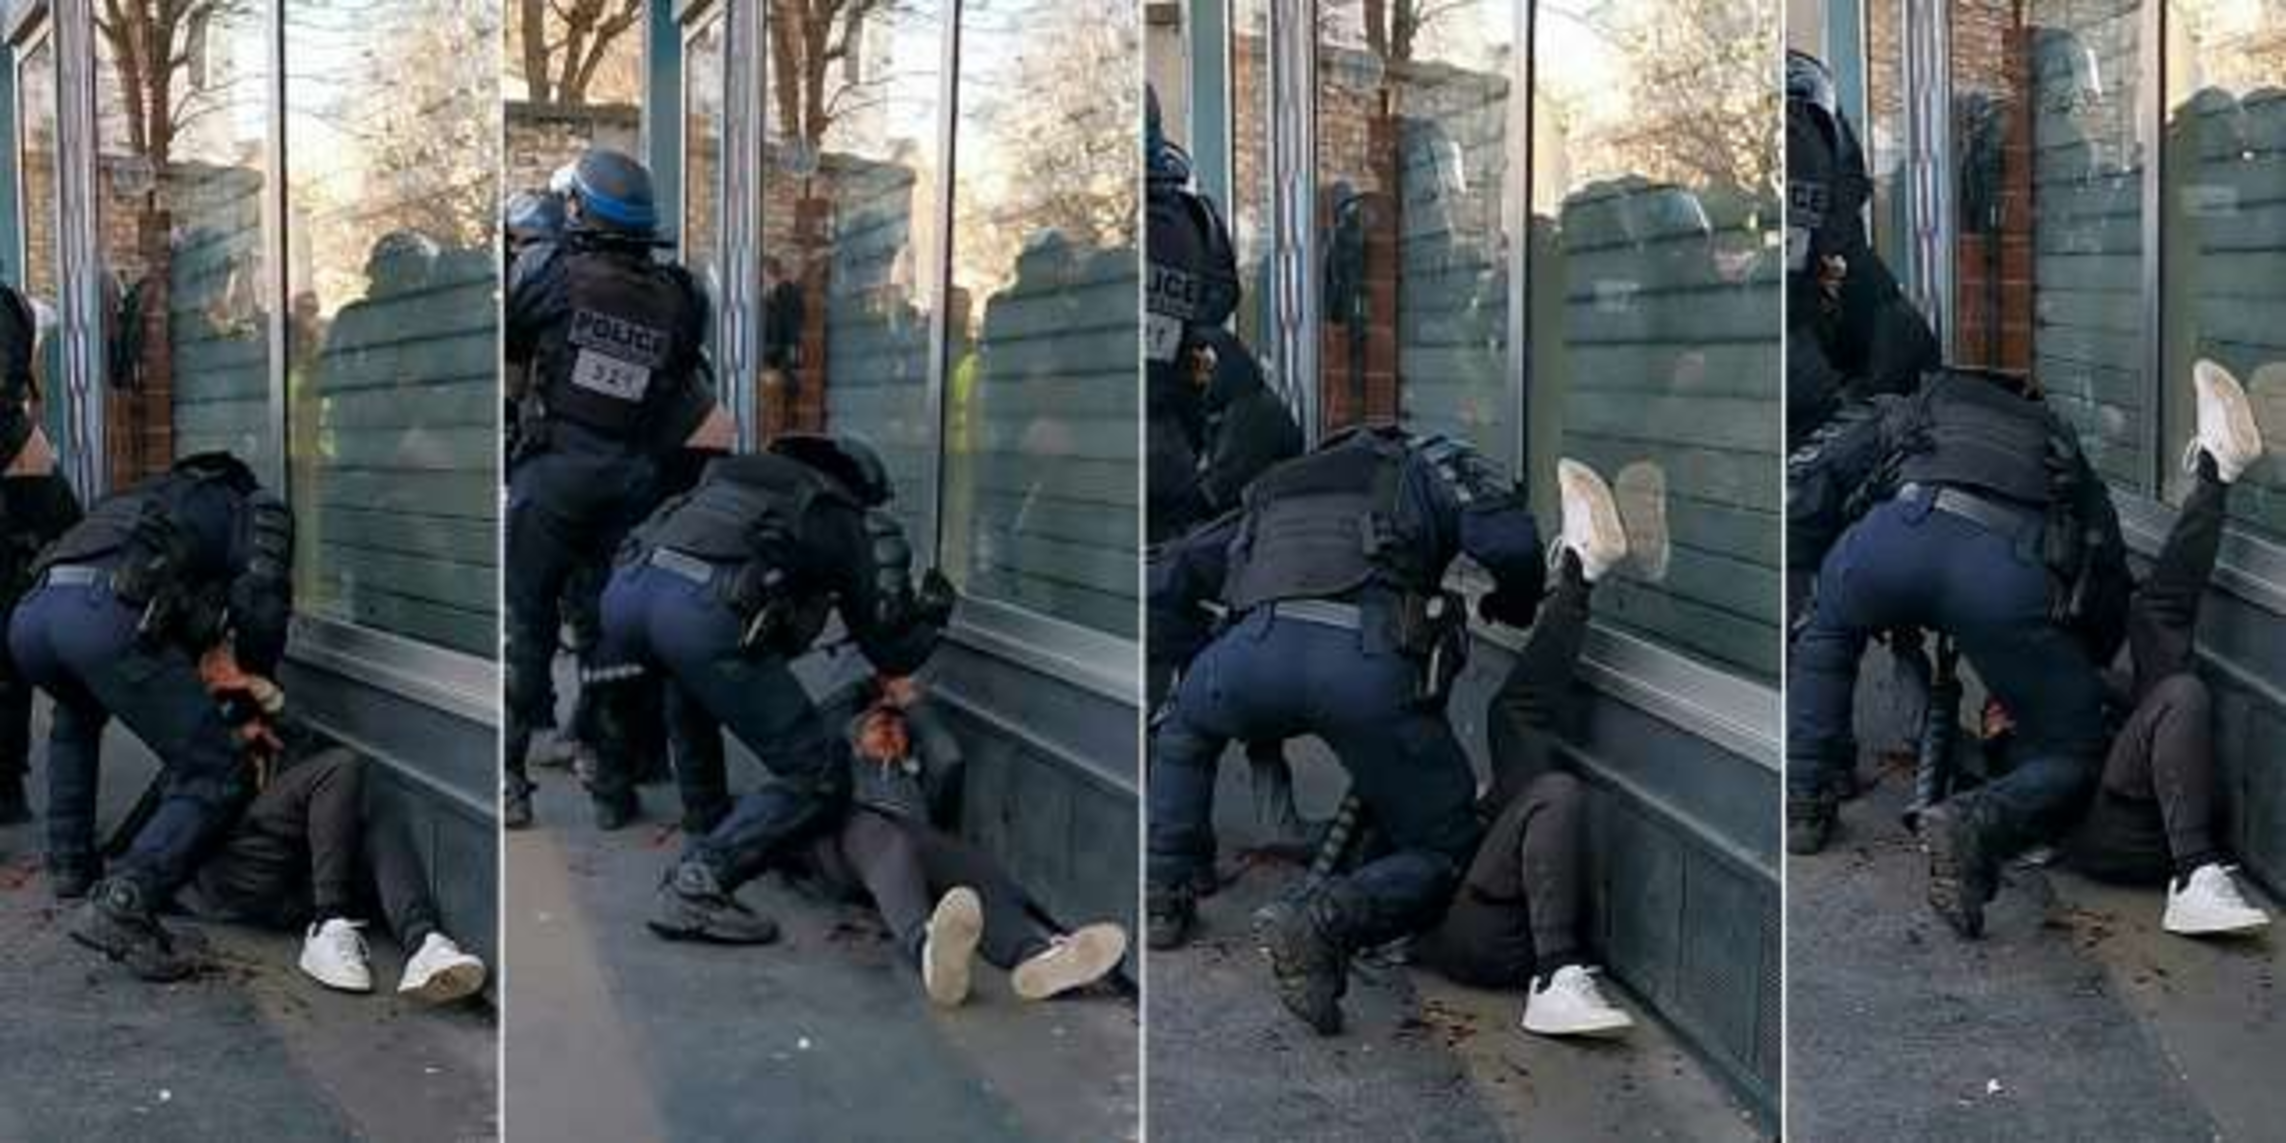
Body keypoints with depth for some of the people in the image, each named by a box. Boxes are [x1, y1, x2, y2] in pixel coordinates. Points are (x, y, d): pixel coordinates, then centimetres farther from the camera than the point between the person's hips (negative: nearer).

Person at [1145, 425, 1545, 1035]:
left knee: (1183, 726, 39)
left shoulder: (1274, 487, 39)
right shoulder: (1429, 462, 29)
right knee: (1442, 853, 15)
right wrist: (1513, 607, 31)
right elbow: (1510, 544, 11)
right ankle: (1326, 922, -12)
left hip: (1257, 647, 3)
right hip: (1373, 659, -3)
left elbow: (1167, 579, 33)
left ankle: (1162, 896, 29)